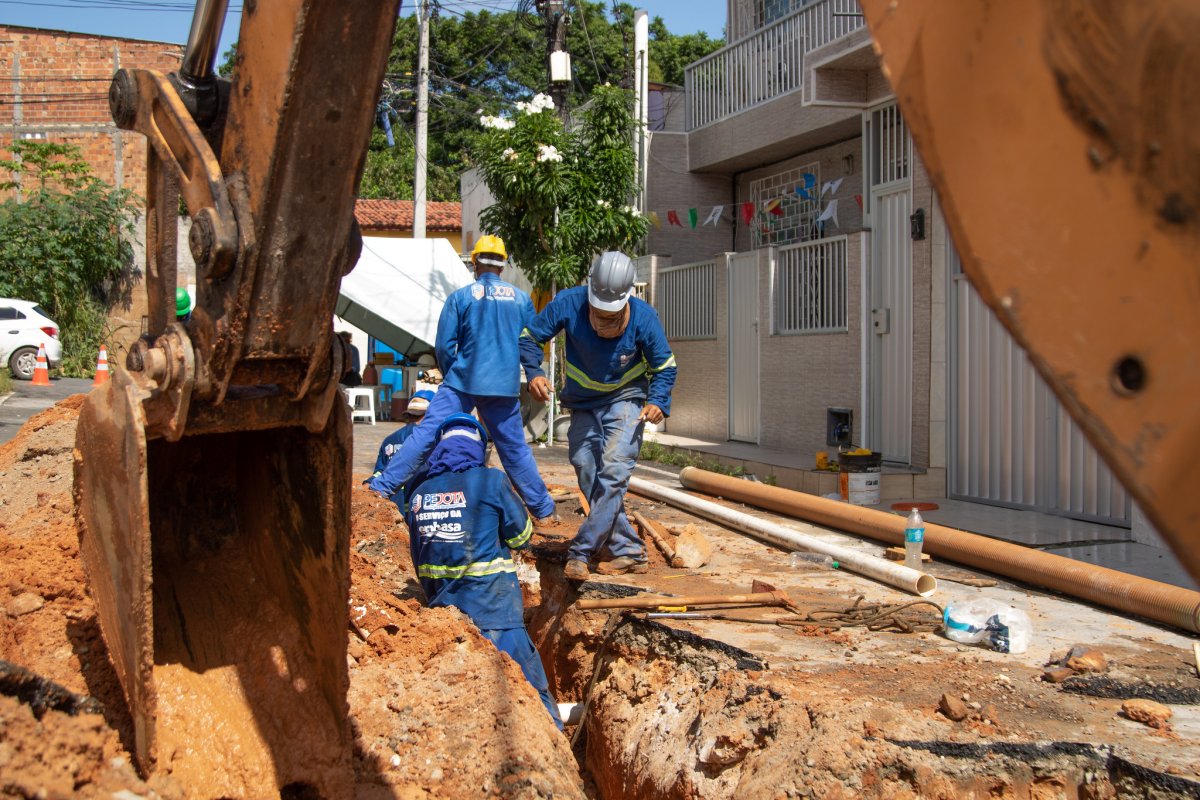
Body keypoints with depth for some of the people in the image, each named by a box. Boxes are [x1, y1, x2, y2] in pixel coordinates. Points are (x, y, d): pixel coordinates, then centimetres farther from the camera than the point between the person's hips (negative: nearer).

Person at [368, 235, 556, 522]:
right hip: (506, 388, 2)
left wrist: (451, 377, 16)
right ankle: (543, 508, 19)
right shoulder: (522, 299, 5)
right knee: (514, 449, 12)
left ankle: (382, 486, -3)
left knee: (426, 434, -1)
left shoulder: (460, 297, -2)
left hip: (463, 382, -2)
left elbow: (444, 345, -1)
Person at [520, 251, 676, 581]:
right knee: (587, 475, 0)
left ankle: (581, 551, -15)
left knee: (612, 473, -18)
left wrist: (657, 401, -25)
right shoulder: (568, 304, -19)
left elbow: (664, 367, -7)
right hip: (583, 404, 3)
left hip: (625, 400, -3)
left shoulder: (643, 317, -20)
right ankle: (629, 552, 6)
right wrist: (534, 372, -26)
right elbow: (530, 336, -8)